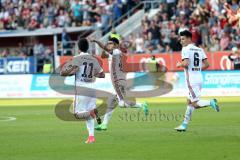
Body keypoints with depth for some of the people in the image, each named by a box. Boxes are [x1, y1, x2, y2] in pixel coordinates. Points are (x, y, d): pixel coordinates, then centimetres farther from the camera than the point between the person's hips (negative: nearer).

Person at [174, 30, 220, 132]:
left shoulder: (186, 49, -8)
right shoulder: (200, 50, 14)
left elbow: (186, 63, -20)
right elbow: (206, 64, 10)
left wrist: (179, 65, 0)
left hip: (191, 80, -8)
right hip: (199, 78, 8)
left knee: (195, 103, -8)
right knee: (189, 102, 16)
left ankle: (211, 102, -30)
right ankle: (184, 125, 20)